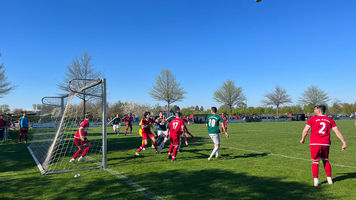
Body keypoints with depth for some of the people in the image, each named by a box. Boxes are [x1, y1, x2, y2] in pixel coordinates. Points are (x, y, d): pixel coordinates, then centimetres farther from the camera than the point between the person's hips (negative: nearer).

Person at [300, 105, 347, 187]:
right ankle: (329, 178, 25)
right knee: (326, 161, 20)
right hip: (326, 144, 3)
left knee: (315, 162, 5)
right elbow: (337, 132, 5)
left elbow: (305, 131, -5)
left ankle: (316, 180, 1)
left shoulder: (312, 119, 0)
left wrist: (303, 139, 10)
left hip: (315, 144, -3)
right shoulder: (330, 120, 11)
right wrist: (344, 142, 8)